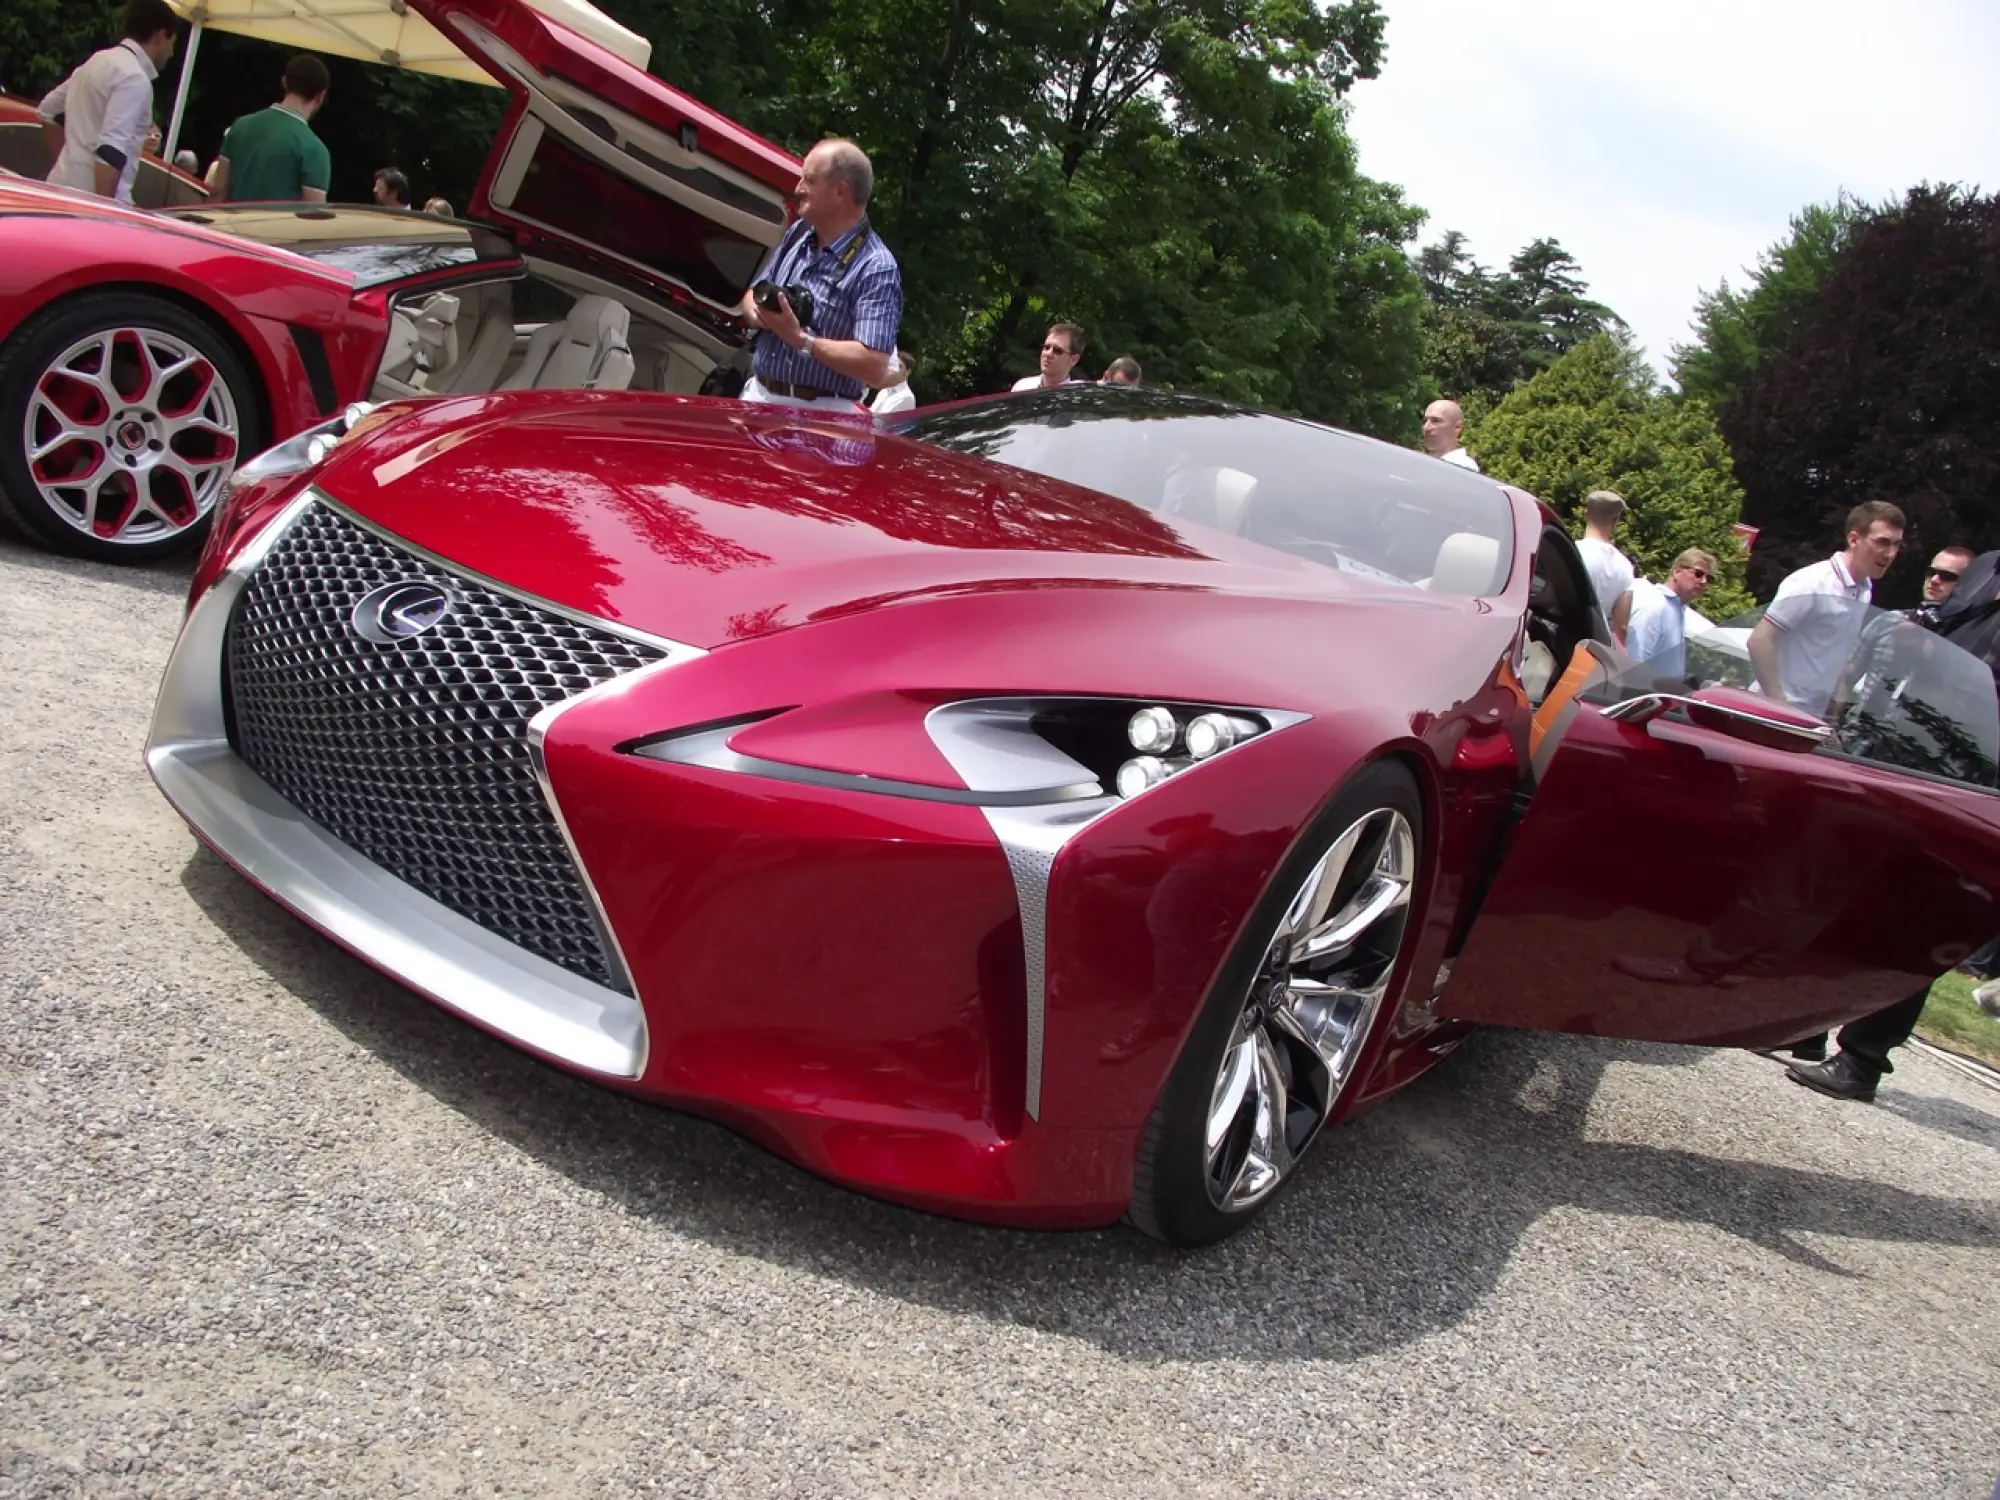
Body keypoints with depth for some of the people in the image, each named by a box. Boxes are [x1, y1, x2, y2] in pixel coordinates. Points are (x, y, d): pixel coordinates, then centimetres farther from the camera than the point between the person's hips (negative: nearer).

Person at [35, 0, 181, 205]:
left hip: (62, 188, 10)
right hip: (91, 198, -10)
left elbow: (48, 110, 29)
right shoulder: (134, 78, -13)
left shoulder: (99, 60, 17)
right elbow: (111, 149, -23)